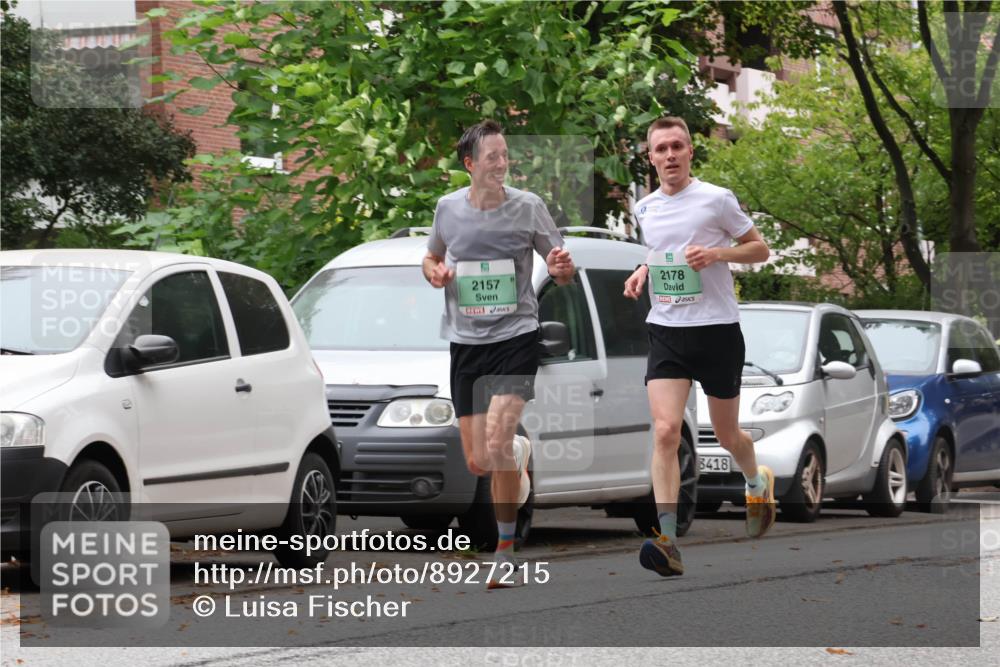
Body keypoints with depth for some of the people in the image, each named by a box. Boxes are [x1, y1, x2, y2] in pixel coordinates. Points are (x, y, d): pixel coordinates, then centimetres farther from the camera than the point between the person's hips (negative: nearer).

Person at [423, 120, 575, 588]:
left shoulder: (528, 207, -5)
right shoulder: (448, 208, 2)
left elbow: (563, 274, 4)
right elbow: (431, 259, 20)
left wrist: (561, 268, -20)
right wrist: (435, 273, -4)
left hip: (515, 336, -3)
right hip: (465, 342, 3)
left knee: (496, 441, -23)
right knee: (477, 463, 5)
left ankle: (506, 548, -7)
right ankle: (519, 452, 44)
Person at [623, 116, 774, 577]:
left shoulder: (716, 199, -5)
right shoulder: (645, 208, 9)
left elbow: (760, 248, 1)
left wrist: (718, 252, -16)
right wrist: (643, 272, 6)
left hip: (717, 328, -3)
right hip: (666, 329, 3)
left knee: (727, 435, 12)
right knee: (665, 431, -17)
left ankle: (758, 483, 48)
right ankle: (667, 540, -24)